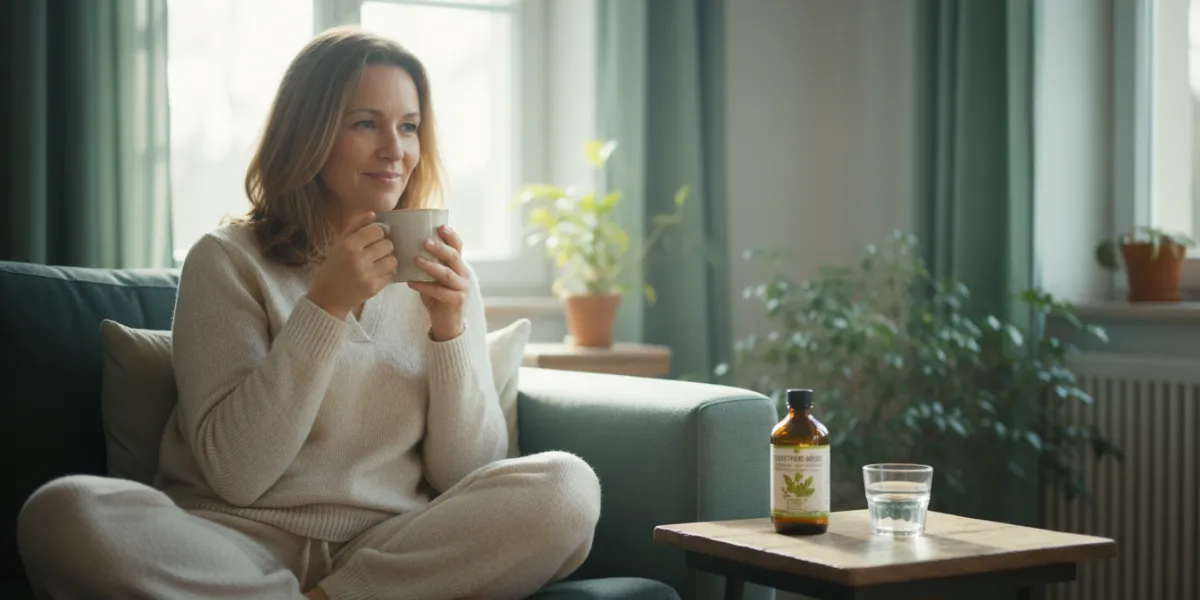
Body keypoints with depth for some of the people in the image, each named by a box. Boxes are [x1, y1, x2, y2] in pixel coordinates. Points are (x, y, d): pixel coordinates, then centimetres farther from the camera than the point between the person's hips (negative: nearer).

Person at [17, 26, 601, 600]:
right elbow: (233, 474, -10)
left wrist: (450, 327, -10)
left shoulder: (436, 273, 9)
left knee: (567, 486, -23)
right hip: (246, 544, -2)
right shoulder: (228, 260, -1)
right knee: (63, 511, -30)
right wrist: (326, 306, -16)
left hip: (395, 549, 3)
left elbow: (467, 476, 4)